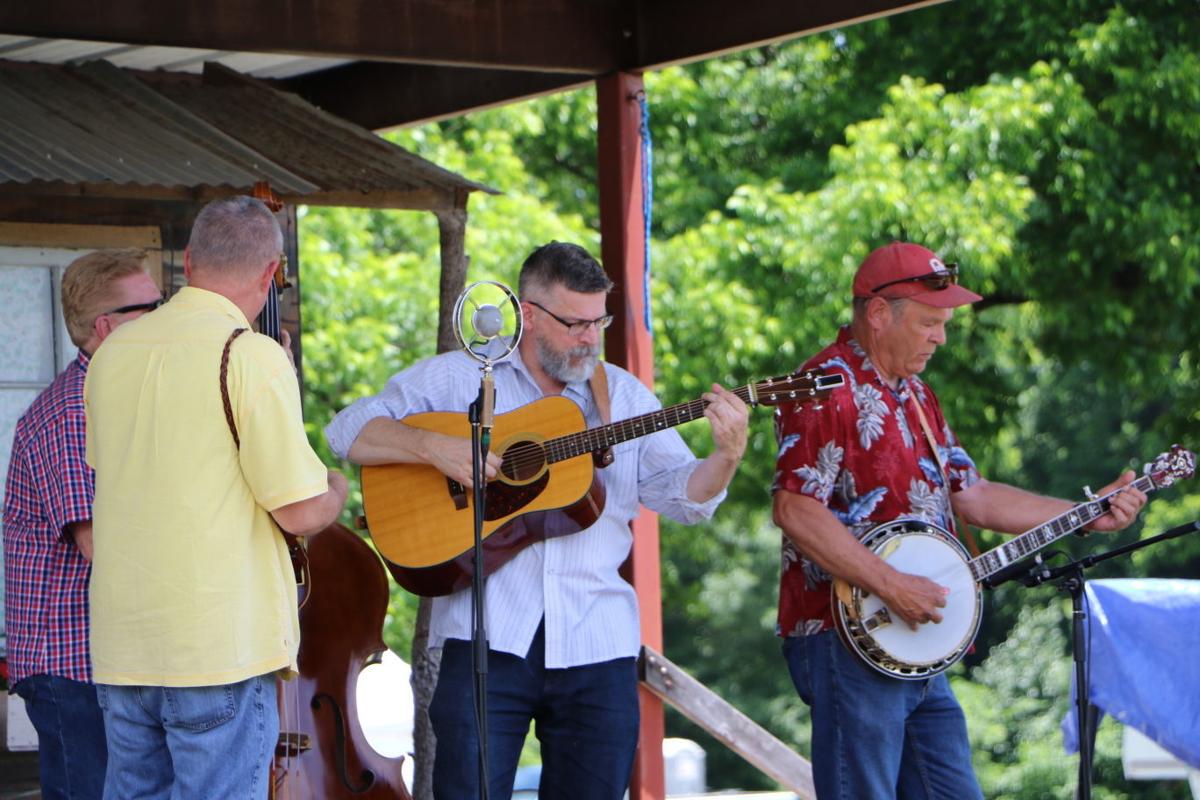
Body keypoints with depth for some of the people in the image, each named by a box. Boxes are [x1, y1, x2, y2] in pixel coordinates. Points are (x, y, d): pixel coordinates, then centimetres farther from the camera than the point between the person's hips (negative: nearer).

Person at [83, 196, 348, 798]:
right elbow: (301, 512, -14)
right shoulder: (251, 357, -12)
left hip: (121, 649, 6)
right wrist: (335, 491, 8)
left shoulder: (112, 352, 8)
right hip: (222, 645, -6)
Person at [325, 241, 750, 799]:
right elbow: (349, 430, 1)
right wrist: (435, 447, -15)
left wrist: (726, 456, -12)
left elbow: (683, 496, 9)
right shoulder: (457, 378, 6)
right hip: (488, 638, -3)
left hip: (597, 645, 3)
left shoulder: (623, 394, 14)